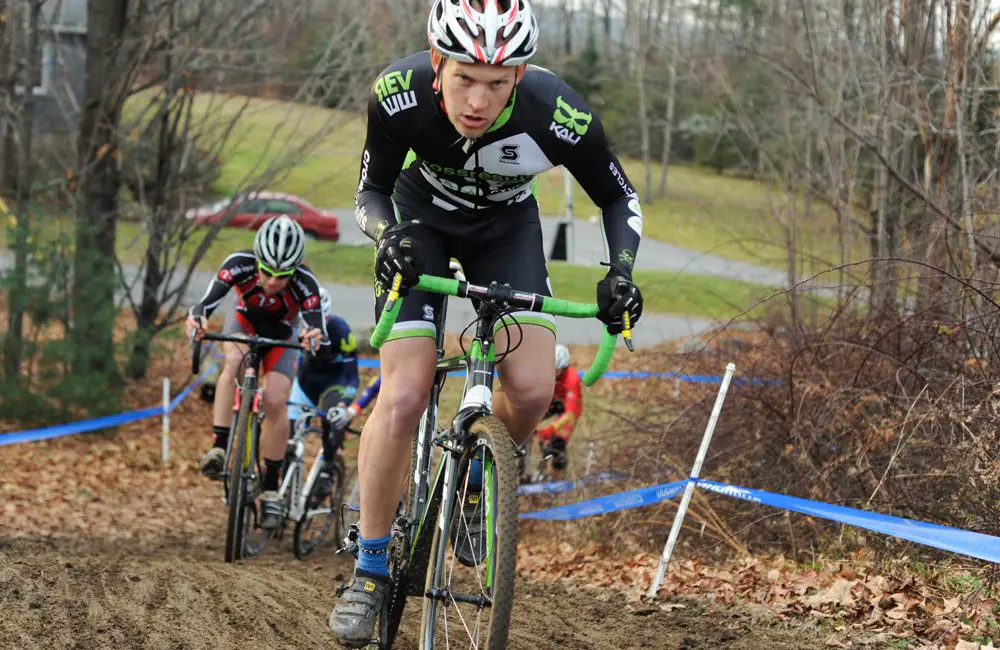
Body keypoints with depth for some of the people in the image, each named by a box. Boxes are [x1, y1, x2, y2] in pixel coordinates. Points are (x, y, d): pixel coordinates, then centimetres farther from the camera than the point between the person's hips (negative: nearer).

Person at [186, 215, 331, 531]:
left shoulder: (304, 283, -36)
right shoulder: (240, 264, -34)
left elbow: (323, 347, -43)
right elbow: (207, 302, -45)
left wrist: (317, 339, -66)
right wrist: (197, 318, -67)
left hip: (281, 337, -1)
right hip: (244, 322, 1)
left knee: (275, 402, -20)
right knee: (234, 362, -33)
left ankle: (271, 489, -7)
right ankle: (219, 449, -34)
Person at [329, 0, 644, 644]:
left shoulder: (560, 115, -34)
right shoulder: (399, 95, -34)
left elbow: (620, 198, -13)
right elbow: (371, 193, -15)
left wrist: (620, 271, -30)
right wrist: (388, 235, -36)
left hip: (506, 227, 1)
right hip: (422, 218, -1)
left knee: (533, 390, -18)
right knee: (404, 398, -16)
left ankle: (475, 480, 15)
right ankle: (371, 569, 0)